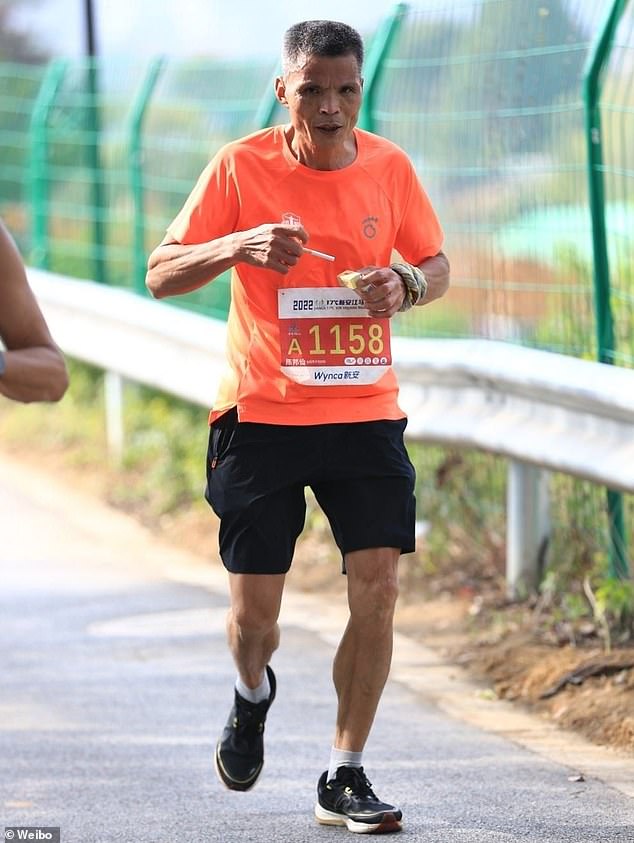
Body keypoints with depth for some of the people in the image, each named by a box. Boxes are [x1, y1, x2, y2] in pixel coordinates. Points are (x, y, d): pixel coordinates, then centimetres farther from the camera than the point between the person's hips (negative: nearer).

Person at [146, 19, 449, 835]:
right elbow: (161, 275, -6)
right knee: (253, 613, 2)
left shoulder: (389, 166, 1)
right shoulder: (241, 166, -7)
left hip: (365, 412, 2)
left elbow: (434, 263, 15)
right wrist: (237, 246, -24)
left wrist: (407, 284, -9)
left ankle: (343, 779, 2)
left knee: (377, 590, -9)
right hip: (261, 414, -2)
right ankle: (252, 693, 38)